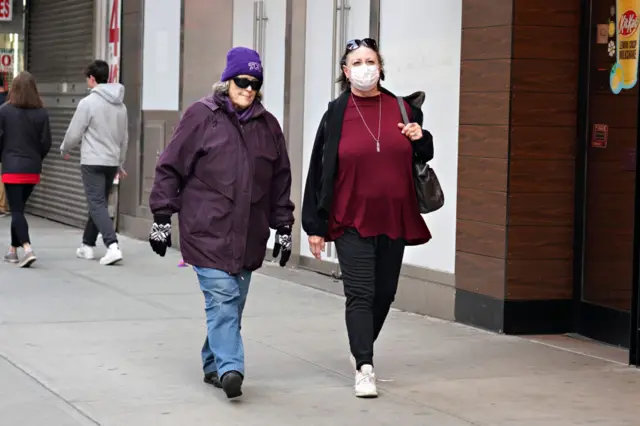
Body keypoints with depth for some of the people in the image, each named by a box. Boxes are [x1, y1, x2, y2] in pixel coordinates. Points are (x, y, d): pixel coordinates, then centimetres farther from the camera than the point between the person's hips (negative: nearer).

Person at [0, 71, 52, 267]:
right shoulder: (41, 113, -1)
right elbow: (46, 143, 1)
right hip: (33, 170, 4)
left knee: (16, 210, -3)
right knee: (19, 208, 18)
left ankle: (27, 249, -20)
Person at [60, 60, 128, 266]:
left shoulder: (88, 102, -11)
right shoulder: (120, 105, 9)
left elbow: (74, 133, -6)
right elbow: (124, 138, 16)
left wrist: (64, 150, 14)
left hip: (92, 162, -6)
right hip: (111, 162, 6)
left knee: (97, 205, -8)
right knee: (99, 204, 17)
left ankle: (112, 246, -22)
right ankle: (88, 245, 25)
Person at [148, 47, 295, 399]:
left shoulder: (268, 125, 12)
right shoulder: (201, 116, -1)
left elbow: (280, 181, 17)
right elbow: (170, 168, 0)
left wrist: (283, 227, 15)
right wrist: (162, 217, -4)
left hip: (248, 235, 5)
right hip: (207, 231, -4)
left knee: (231, 304, 9)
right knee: (222, 298, -13)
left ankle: (213, 364, 21)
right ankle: (229, 367, -16)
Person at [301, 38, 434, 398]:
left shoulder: (403, 109, 4)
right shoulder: (336, 115, -3)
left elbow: (422, 157, 18)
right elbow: (320, 171, -2)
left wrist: (421, 140, -7)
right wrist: (315, 226, -4)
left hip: (395, 219, 3)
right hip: (352, 220, -3)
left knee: (385, 292, 12)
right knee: (361, 294, -9)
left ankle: (362, 350, 34)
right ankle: (365, 368, -9)